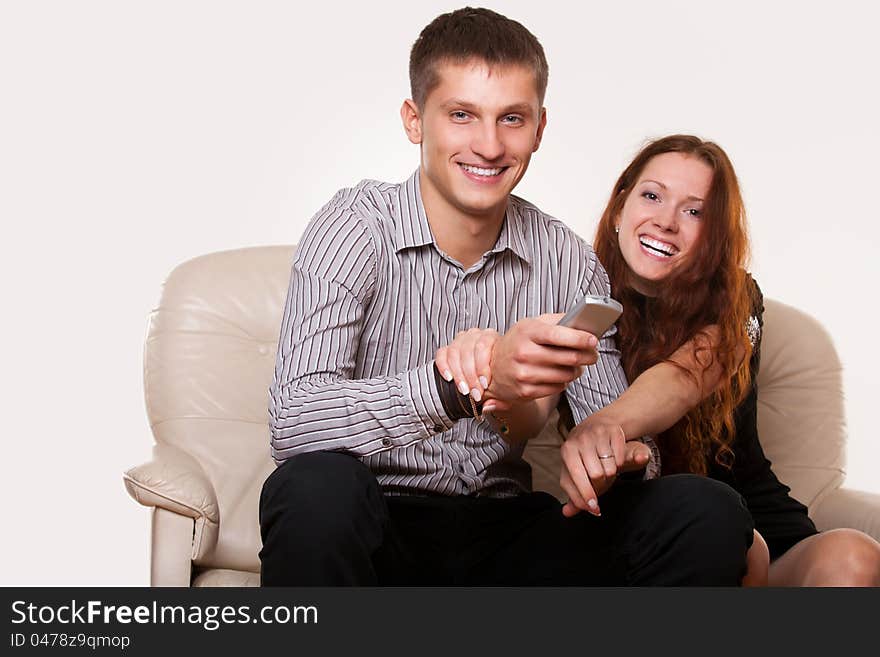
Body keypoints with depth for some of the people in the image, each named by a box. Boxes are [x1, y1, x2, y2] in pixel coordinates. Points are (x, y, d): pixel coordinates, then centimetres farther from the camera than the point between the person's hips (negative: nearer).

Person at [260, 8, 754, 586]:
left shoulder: (570, 263, 2)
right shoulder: (356, 227, -11)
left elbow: (614, 421, 2)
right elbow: (292, 424, -24)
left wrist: (610, 443, -23)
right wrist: (467, 381, -37)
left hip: (502, 538, 4)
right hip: (378, 526, -3)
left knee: (708, 513, -16)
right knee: (318, 488, -37)